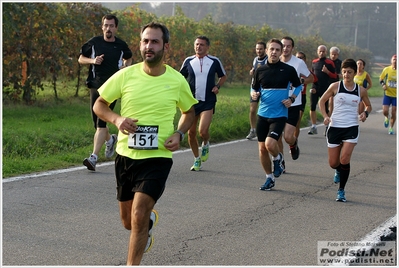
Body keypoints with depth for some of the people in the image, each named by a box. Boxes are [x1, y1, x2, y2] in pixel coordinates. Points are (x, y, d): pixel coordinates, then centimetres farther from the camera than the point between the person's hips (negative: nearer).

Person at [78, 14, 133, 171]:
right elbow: (81, 59, 12)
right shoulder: (94, 42, 4)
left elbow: (129, 58, 24)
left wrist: (126, 66, 3)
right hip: (96, 85, 3)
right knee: (97, 122, 12)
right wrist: (93, 60, -7)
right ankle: (110, 139, 45)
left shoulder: (121, 45, 3)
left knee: (101, 122, -14)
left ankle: (94, 157, -18)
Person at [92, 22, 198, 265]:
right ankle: (150, 218, 52)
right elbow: (99, 105, 4)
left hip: (158, 158, -2)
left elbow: (189, 112, 13)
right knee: (128, 222, 16)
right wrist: (117, 119, -16)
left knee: (138, 216, -18)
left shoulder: (177, 81, -5)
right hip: (125, 156, 3)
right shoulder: (125, 75, -6)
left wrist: (179, 134, -7)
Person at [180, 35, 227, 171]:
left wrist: (217, 86, -3)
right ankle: (197, 159, 22)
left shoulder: (214, 61, 1)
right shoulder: (188, 61, 4)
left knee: (203, 131, -17)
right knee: (191, 132, 4)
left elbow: (223, 76, 15)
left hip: (208, 102, -2)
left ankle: (205, 144, 19)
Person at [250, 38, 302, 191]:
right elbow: (254, 88, 15)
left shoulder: (288, 70, -3)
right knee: (262, 148, 5)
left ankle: (278, 159, 14)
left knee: (270, 144, -22)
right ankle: (269, 178, 23)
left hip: (279, 114, -3)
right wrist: (254, 94, -8)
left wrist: (291, 98, -5)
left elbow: (298, 86, 12)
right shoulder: (260, 70, 4)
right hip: (263, 114, 3)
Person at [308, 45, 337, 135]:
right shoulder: (314, 62, 12)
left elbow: (335, 76, 0)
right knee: (312, 107, -4)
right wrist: (312, 86, 10)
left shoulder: (329, 62, 0)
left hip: (325, 89, -3)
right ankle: (313, 127, 3)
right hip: (315, 88, 3)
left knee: (325, 108, 0)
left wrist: (327, 71, -16)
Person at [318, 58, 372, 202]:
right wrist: (325, 116, -8)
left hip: (351, 128, -1)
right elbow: (322, 101, 7)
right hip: (335, 127, 1)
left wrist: (365, 112, -6)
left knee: (344, 159, -17)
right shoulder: (335, 86, -3)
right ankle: (339, 171, 44)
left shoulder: (361, 90, 1)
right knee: (333, 163, 5)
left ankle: (341, 190, 0)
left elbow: (368, 105, 17)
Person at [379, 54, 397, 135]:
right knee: (385, 111, -7)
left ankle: (391, 128, 20)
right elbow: (381, 79, 10)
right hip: (387, 94, 1)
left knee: (393, 113, 1)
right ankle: (387, 118, 29)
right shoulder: (386, 69, -4)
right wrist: (383, 85, -10)